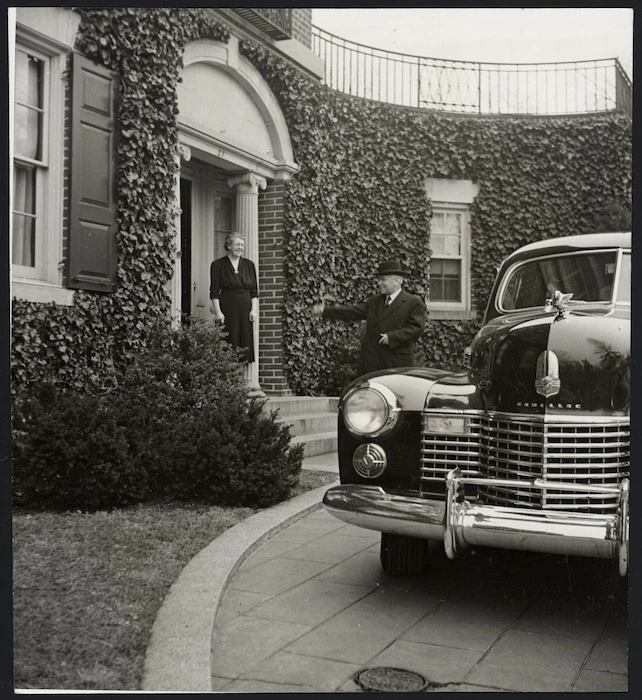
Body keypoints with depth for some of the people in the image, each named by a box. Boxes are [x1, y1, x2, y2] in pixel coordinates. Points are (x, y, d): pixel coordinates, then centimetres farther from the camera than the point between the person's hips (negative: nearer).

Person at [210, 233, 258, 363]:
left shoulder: (249, 265, 11)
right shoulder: (218, 265, 1)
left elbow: (254, 291, 11)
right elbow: (214, 292, -2)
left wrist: (254, 309, 2)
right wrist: (217, 311, -9)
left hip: (245, 309, 3)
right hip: (227, 309, -3)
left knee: (246, 345, 1)